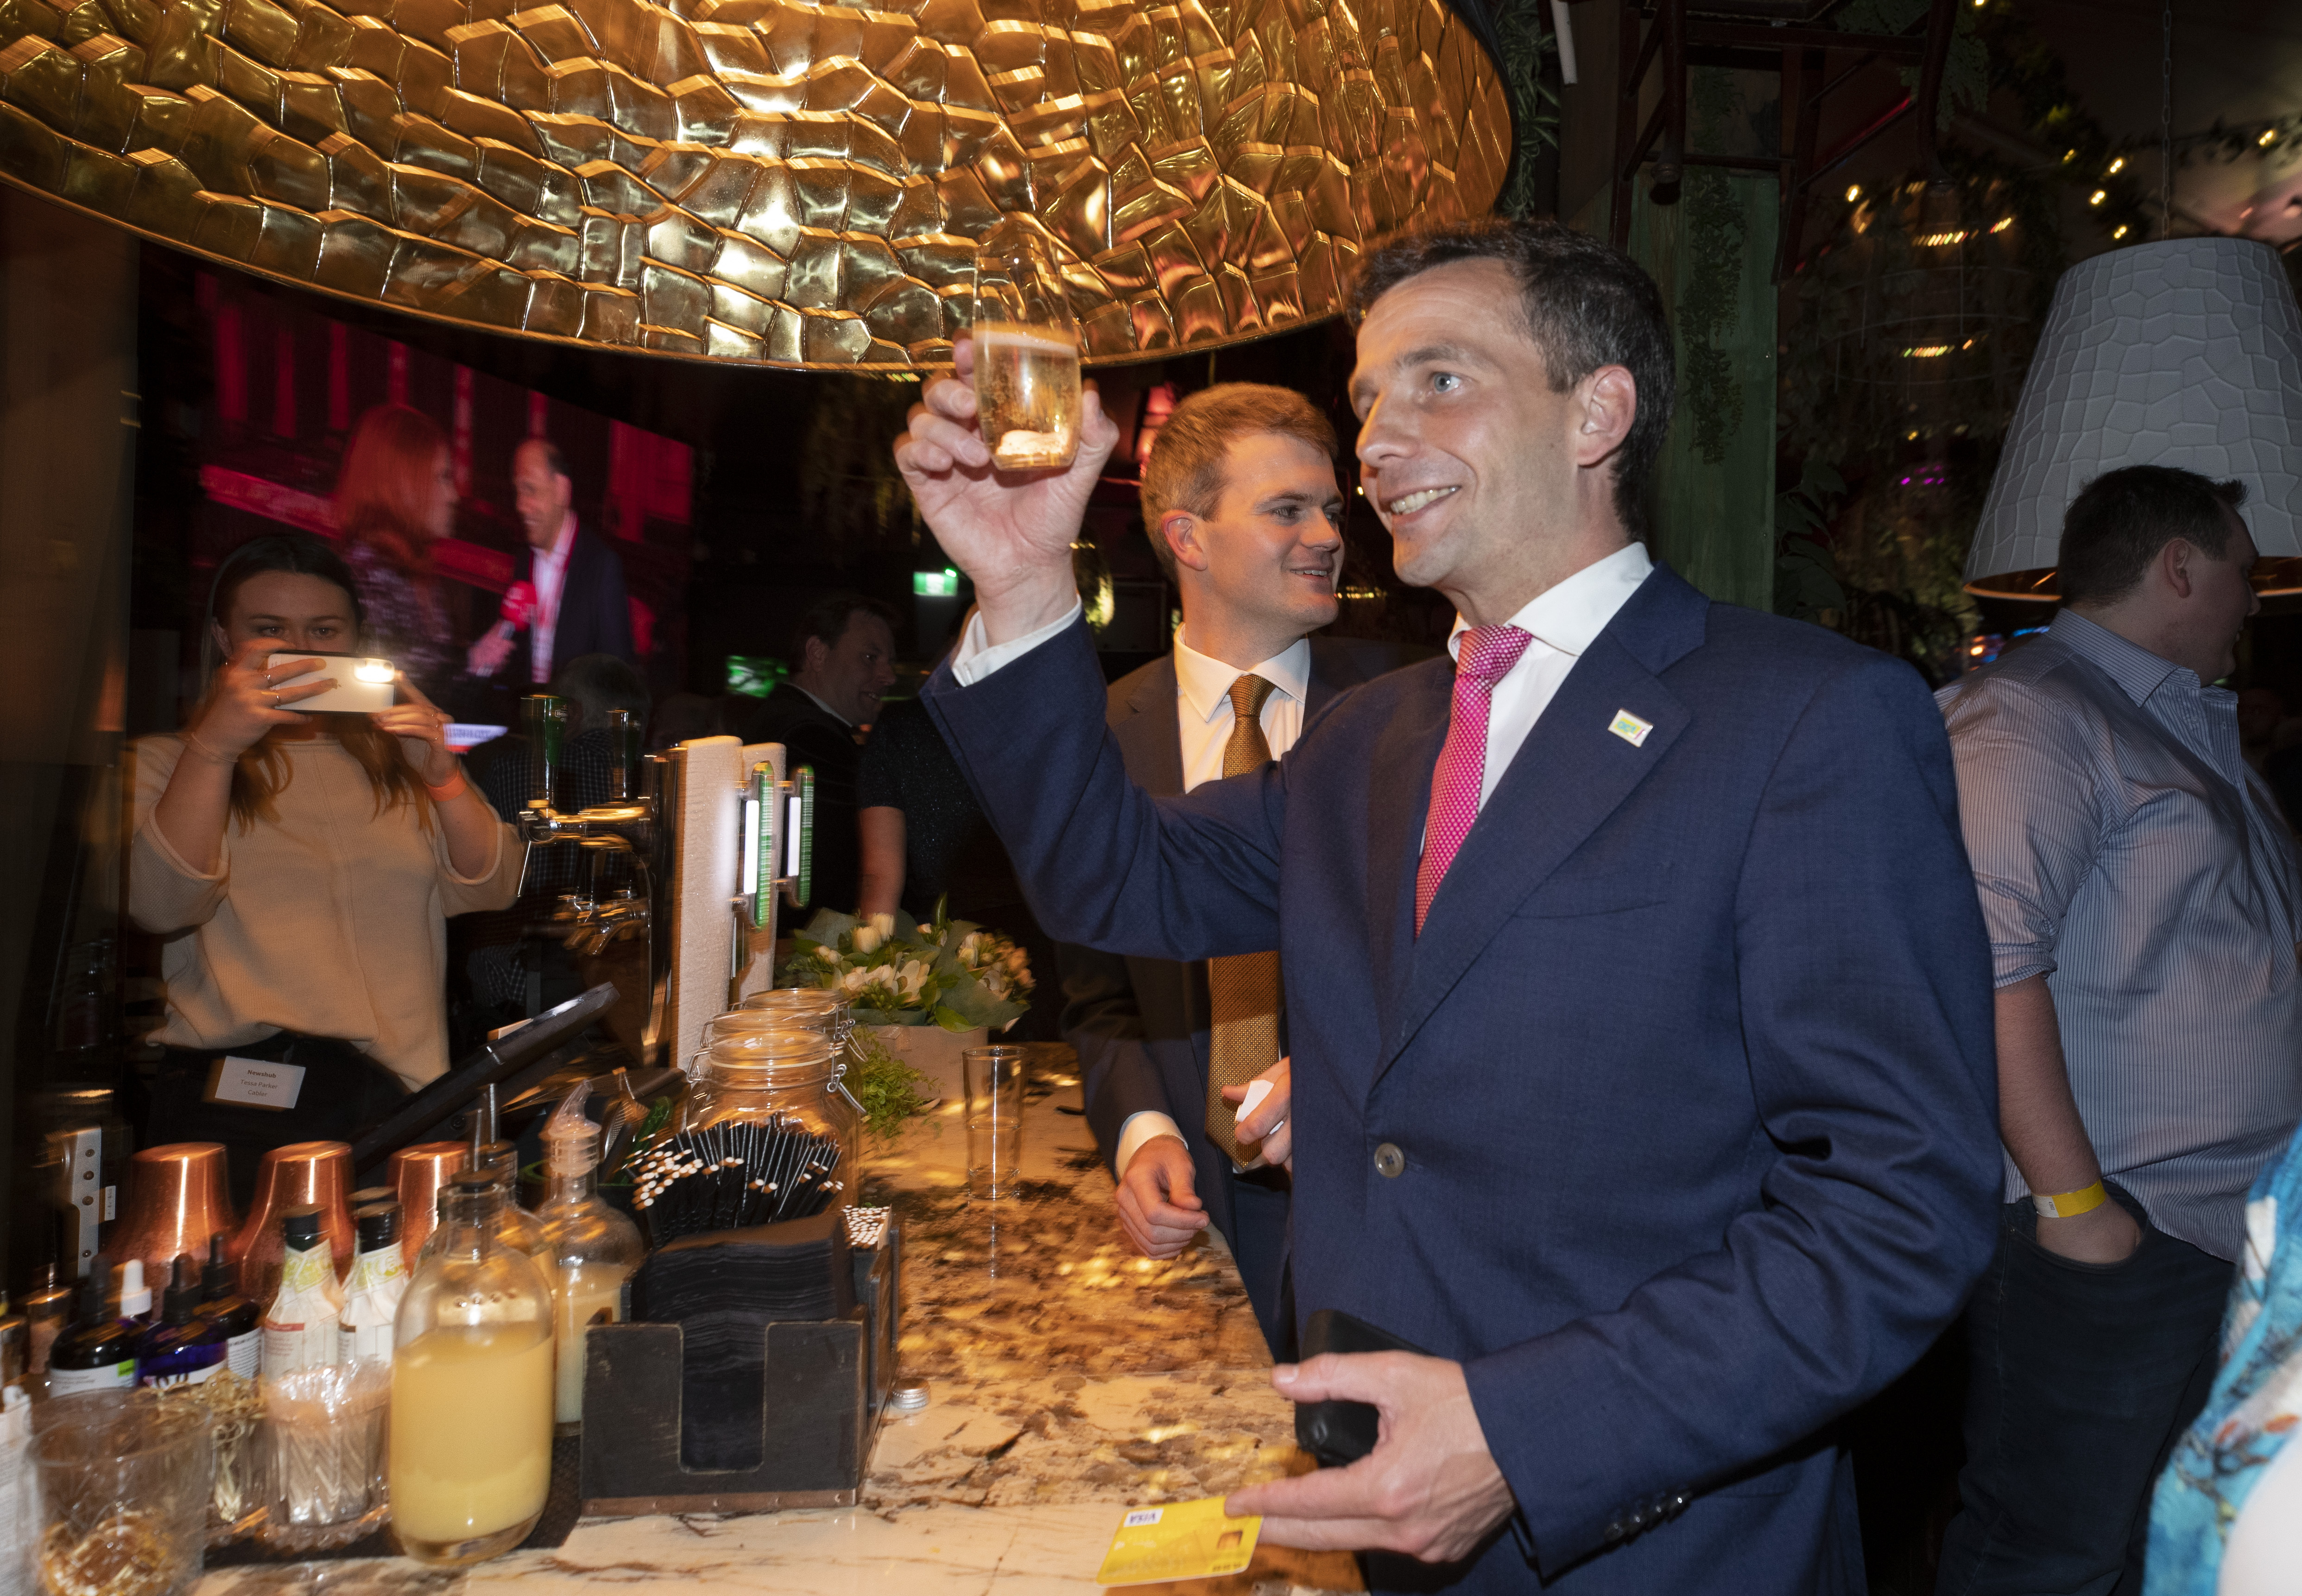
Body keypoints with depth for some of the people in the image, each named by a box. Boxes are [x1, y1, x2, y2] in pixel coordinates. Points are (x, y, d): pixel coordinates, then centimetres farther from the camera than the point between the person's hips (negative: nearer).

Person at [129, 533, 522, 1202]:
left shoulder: (395, 757, 19)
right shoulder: (166, 763, 13)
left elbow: (491, 890, 6)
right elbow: (161, 906, -6)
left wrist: (441, 774, -10)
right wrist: (215, 745, -16)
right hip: (239, 1095, -2)